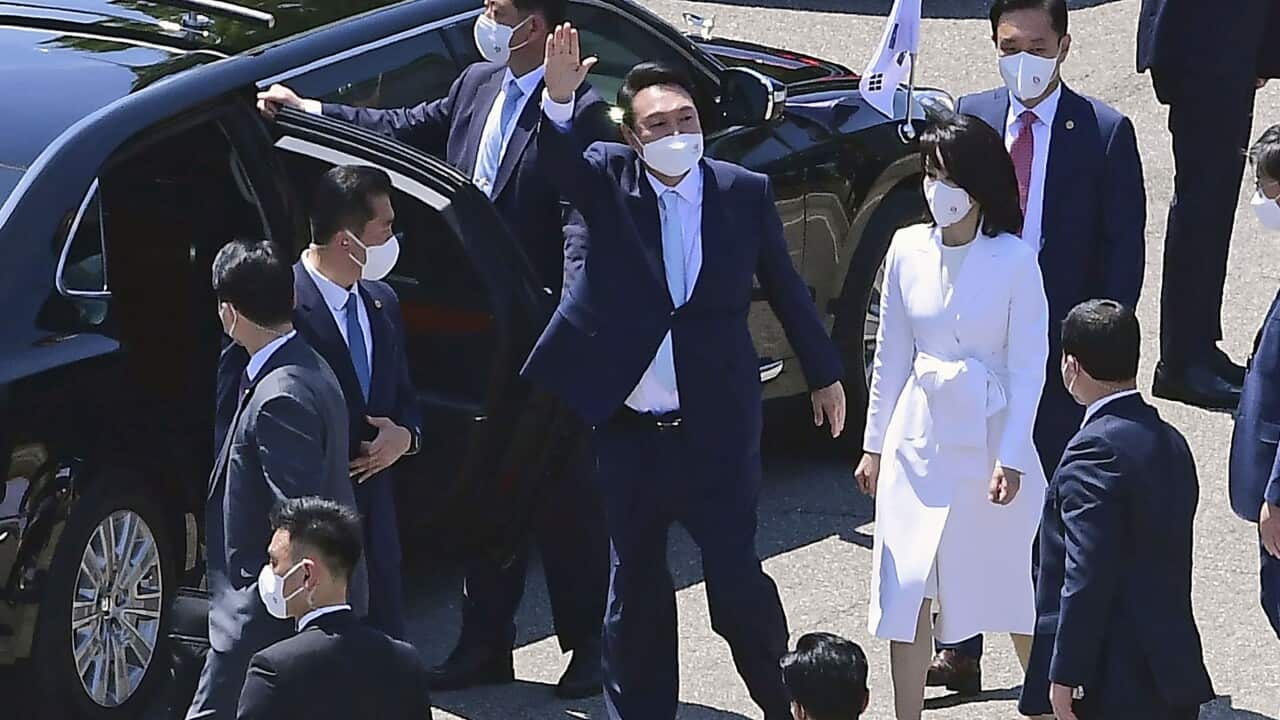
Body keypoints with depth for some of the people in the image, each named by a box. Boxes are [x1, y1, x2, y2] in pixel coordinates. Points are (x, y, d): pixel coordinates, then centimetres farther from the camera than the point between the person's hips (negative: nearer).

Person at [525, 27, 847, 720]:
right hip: (628, 429, 1)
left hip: (716, 428, -1)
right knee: (635, 586, 13)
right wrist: (558, 99, -41)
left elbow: (786, 289, 9)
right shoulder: (607, 179, -1)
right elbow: (559, 162, -21)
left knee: (737, 580, 0)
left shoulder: (745, 191, 0)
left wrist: (824, 374, 17)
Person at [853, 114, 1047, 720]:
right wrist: (874, 442, 10)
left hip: (991, 436, -3)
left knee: (1012, 583, 7)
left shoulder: (1014, 259, -10)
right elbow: (891, 354, 9)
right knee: (907, 590, 2)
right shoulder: (907, 250, 1)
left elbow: (1028, 367, -8)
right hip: (919, 436, 3)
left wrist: (1010, 458, -13)